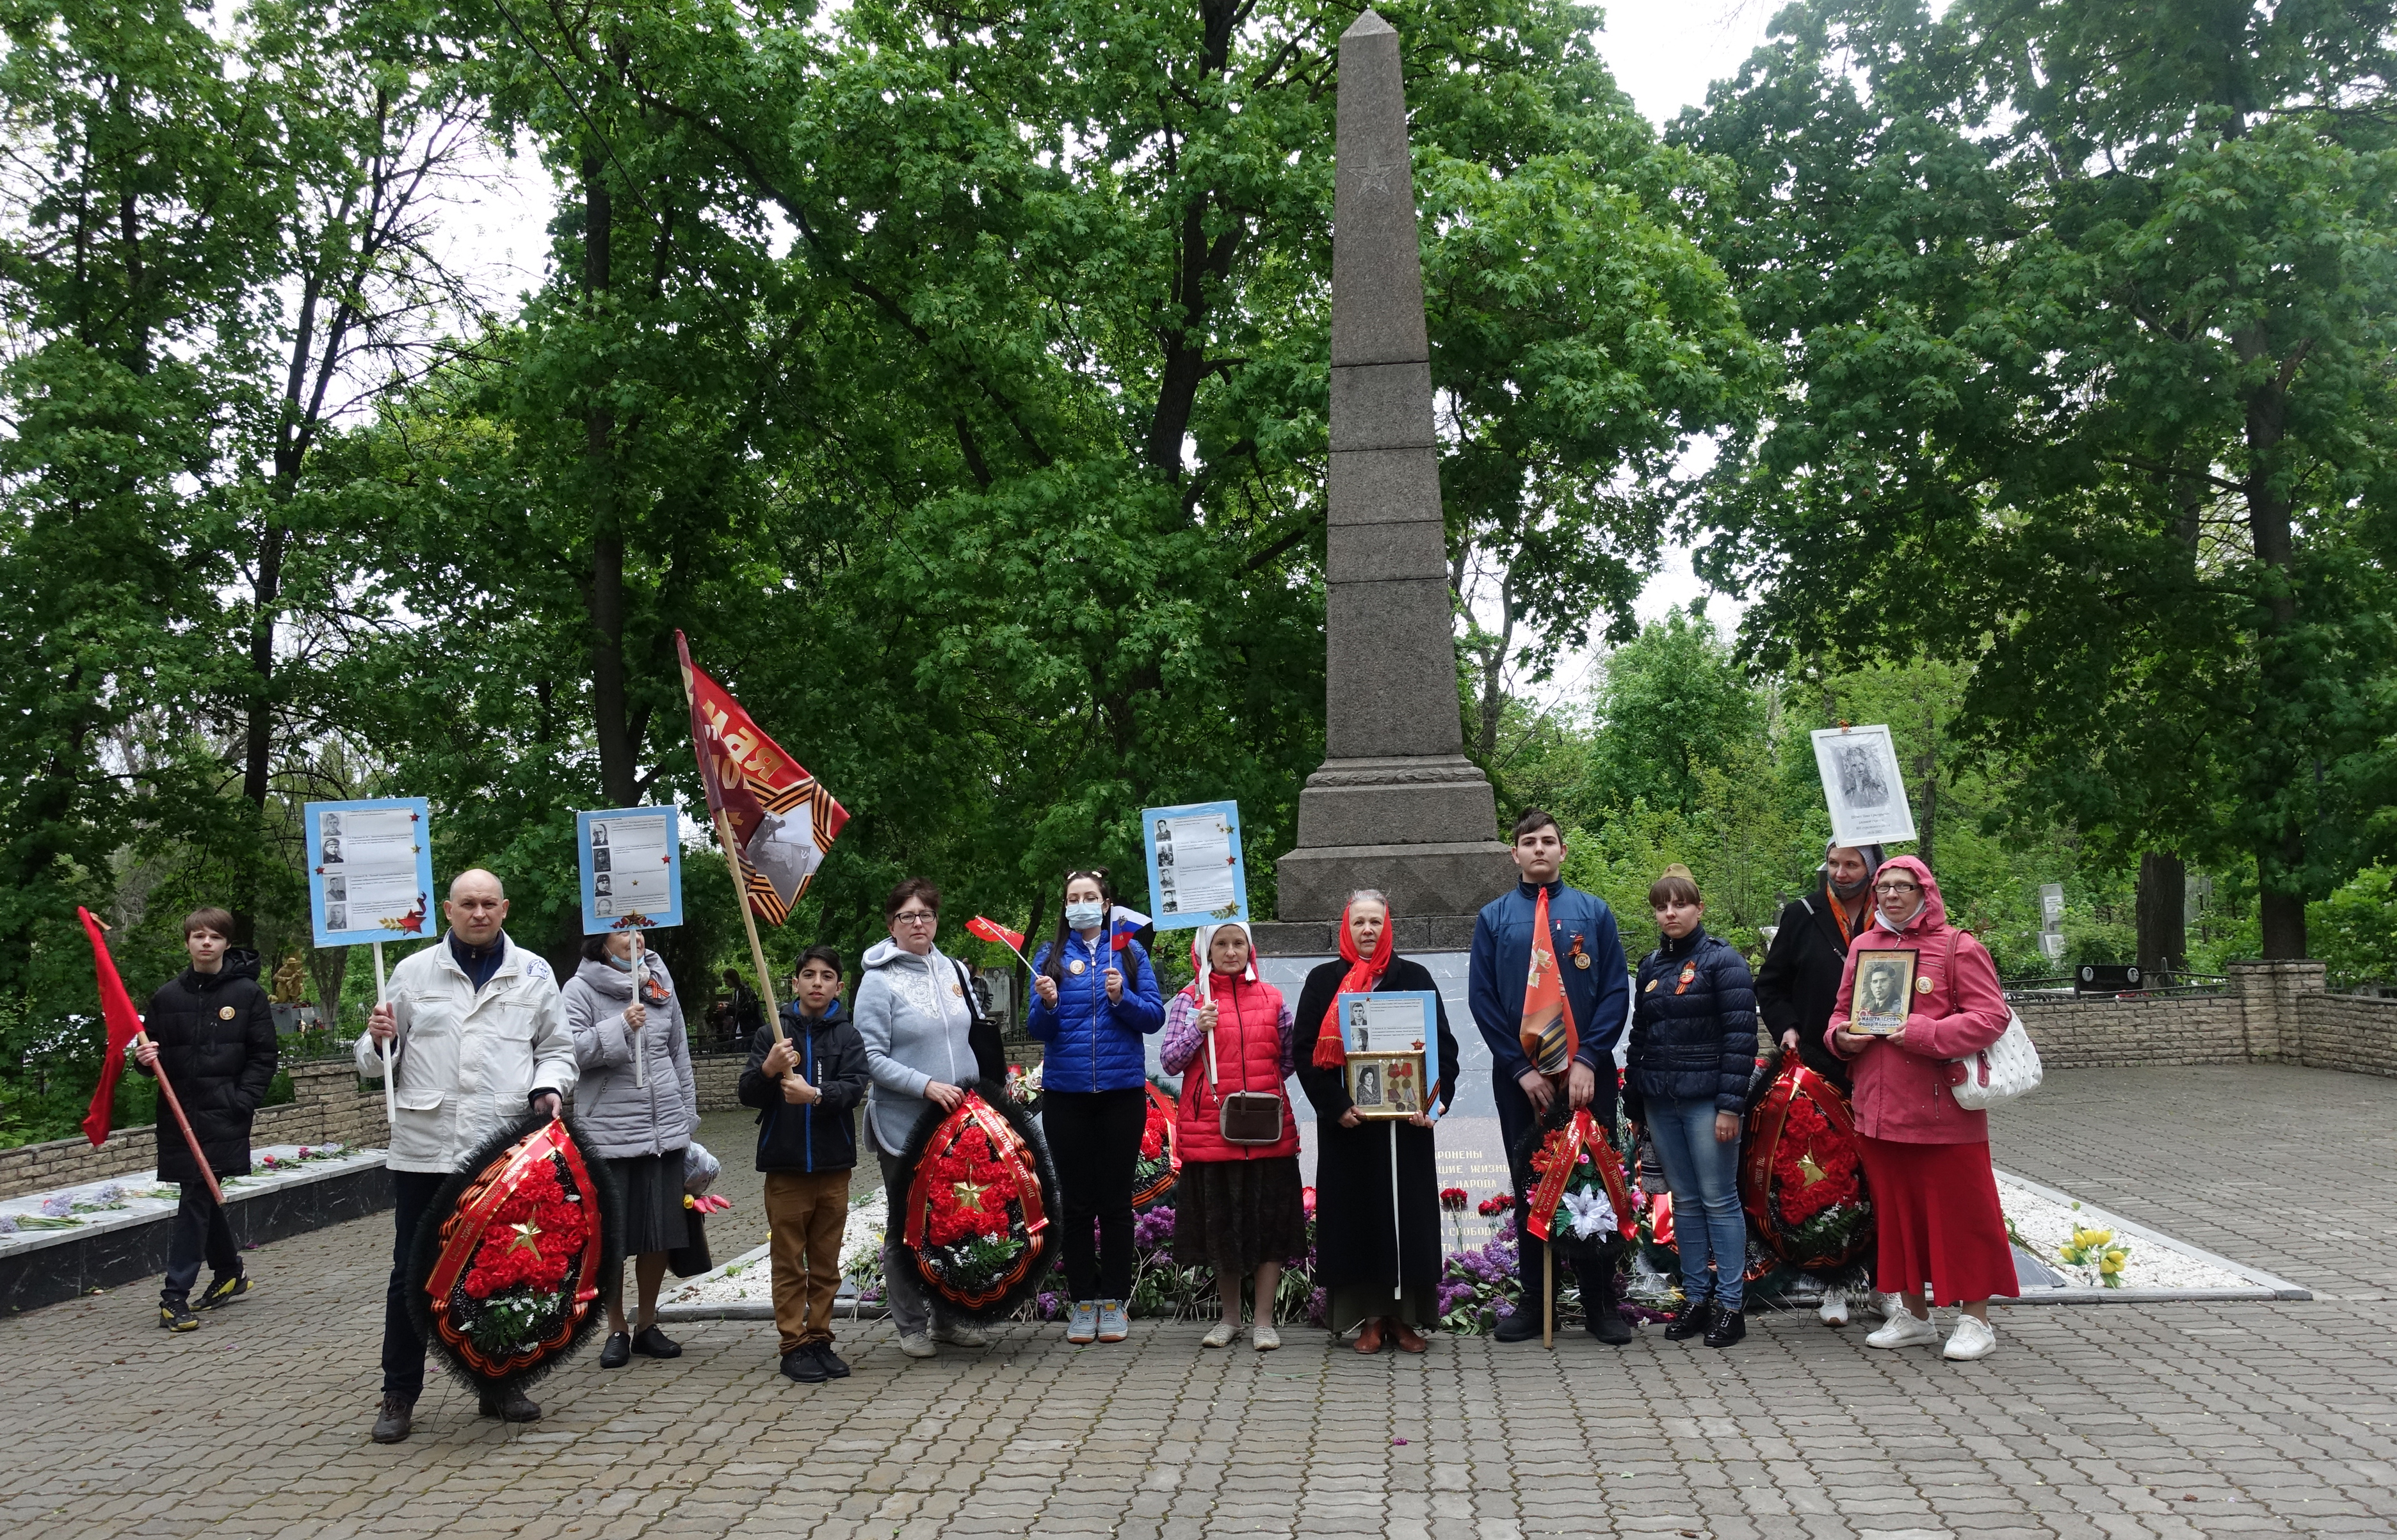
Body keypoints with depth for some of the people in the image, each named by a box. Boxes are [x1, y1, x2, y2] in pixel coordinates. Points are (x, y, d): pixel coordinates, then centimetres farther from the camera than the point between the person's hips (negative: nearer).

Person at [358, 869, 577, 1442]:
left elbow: (556, 1048, 11)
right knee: (412, 1273, 5)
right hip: (425, 1149, -1)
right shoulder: (413, 972, 7)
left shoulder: (533, 974, 8)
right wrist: (378, 1040, -12)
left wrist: (548, 1088, -8)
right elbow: (378, 1064, 10)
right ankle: (399, 1395, 17)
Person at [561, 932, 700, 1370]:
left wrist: (688, 1115, 16)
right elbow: (567, 1049, -15)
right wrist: (619, 1027, -22)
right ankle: (617, 1330, 19)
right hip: (607, 1133, -4)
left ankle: (647, 1325, 23)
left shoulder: (660, 985, 11)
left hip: (665, 1131, 4)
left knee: (662, 1233, 9)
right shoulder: (580, 990, -3)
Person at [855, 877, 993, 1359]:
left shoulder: (953, 970, 9)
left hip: (957, 1121, 5)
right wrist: (926, 1086, -20)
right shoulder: (880, 980, -8)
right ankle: (911, 1326, 18)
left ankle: (950, 1317, 23)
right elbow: (871, 1058, -13)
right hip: (903, 1126, -5)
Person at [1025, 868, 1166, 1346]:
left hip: (1121, 1091, 0)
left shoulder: (1129, 952, 5)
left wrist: (1122, 998, -17)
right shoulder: (1051, 957, 6)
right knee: (1076, 1201, 5)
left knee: (1116, 1199, 4)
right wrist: (1047, 1004, -18)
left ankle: (1114, 1302, 13)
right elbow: (1036, 1030, 2)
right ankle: (1083, 1302, 14)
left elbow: (1155, 1017, -1)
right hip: (1065, 1093, 1)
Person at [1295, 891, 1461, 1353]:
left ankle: (1405, 1317, 11)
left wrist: (1432, 1102, -13)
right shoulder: (1323, 982, 6)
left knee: (1406, 1210, 2)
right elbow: (1306, 1053, 0)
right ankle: (1371, 1317, 9)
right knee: (1358, 1212, 1)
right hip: (1346, 1123, 0)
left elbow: (1443, 1046, 2)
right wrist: (1335, 1106, -13)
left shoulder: (1414, 978, 6)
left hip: (1406, 1120, 0)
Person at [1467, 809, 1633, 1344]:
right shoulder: (1493, 918, 3)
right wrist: (1522, 1068, -7)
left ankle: (1601, 1303, 14)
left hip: (1588, 1073, 0)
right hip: (1518, 1076, 1)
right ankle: (1534, 1301, 17)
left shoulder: (1594, 912, 3)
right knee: (1529, 1188, 7)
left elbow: (1616, 991, 0)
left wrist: (1588, 1060, -11)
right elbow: (1482, 999, 1)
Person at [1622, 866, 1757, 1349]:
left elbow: (1741, 1036, -11)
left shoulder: (1723, 960, -5)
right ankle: (1695, 1297, 18)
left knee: (1719, 1200, -1)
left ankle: (1729, 1305, 6)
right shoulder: (1650, 966, 13)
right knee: (1684, 1201, 10)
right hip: (1661, 1102, 6)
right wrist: (1636, 1104, 15)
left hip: (1707, 1100, -6)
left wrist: (1731, 1105, -16)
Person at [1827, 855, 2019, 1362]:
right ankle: (1914, 1315, 25)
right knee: (1896, 1212, 12)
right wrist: (1841, 1035, -2)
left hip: (1942, 1109, -5)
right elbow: (1843, 1011, 21)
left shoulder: (1958, 948, -4)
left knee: (1959, 1212, 1)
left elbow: (1992, 1016, -12)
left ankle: (1975, 1321, 14)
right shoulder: (1863, 948, 13)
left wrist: (1922, 1034, -20)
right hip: (1878, 1109, 6)